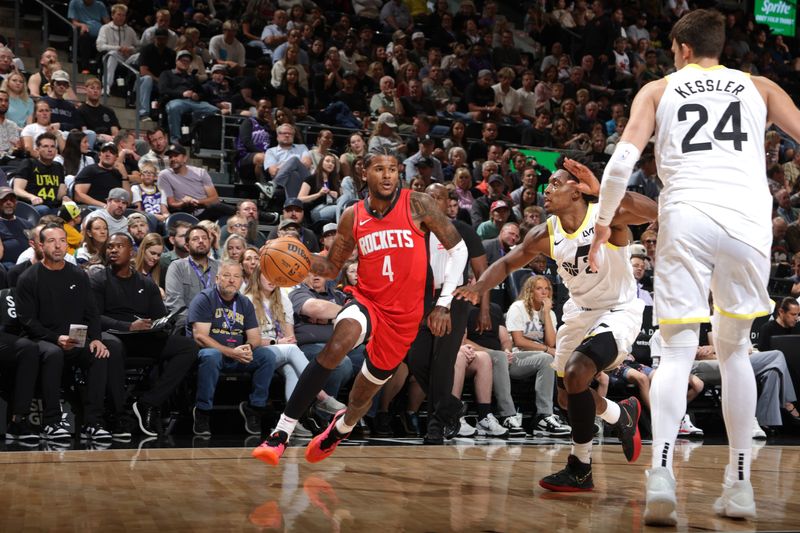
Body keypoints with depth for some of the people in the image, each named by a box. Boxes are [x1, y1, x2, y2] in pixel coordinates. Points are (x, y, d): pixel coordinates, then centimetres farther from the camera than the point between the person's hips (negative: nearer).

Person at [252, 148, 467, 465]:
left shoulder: (417, 205, -8)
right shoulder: (353, 217, 0)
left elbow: (457, 247, -3)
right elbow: (332, 267, 9)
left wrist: (444, 304, -6)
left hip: (404, 315, 0)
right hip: (367, 301, 0)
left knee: (363, 394, 12)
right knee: (337, 344, -34)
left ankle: (340, 428, 50)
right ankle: (281, 433, -32)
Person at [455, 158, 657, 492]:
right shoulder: (546, 234, -7)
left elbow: (653, 213, -40)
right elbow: (508, 263, 5)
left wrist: (603, 190, -50)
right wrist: (479, 288, -14)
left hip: (619, 311, -7)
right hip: (580, 312, 7)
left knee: (576, 374, -26)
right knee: (567, 397, 13)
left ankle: (580, 469, -11)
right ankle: (623, 416, 45)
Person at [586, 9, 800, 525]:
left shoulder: (659, 89, 17)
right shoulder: (759, 87, 21)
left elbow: (623, 159, 3)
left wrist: (603, 221, 13)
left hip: (686, 216, -1)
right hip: (749, 217, 1)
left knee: (677, 352, 2)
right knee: (735, 351, 15)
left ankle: (661, 475, -17)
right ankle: (740, 485, 15)